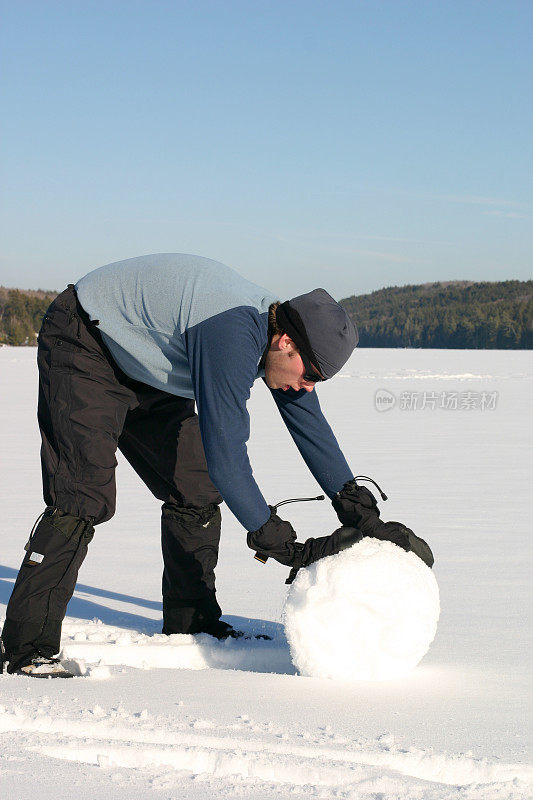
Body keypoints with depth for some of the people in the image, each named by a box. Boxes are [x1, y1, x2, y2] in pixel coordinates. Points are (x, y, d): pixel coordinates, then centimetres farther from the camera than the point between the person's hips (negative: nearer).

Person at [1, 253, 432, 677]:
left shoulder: (279, 327, -8)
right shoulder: (233, 334, -36)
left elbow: (310, 426, 5)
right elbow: (224, 455, -36)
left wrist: (361, 511, 2)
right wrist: (280, 544, -29)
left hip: (146, 371, 10)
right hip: (83, 348, -9)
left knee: (196, 493, 5)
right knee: (85, 497, -20)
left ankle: (191, 625, 17)